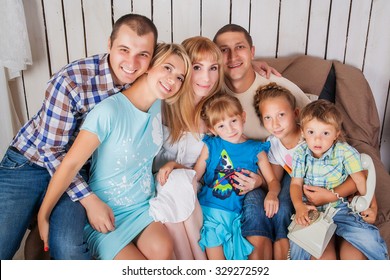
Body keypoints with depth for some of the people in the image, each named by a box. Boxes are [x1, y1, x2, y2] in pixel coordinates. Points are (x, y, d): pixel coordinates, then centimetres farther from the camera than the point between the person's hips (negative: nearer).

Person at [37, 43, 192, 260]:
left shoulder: (157, 106, 0)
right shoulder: (110, 111, -22)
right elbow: (71, 164, -21)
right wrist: (43, 216, -18)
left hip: (144, 207, 5)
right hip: (106, 216, -5)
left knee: (162, 252, -21)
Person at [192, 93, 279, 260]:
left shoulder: (256, 150, 7)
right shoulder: (211, 146, 8)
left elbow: (273, 180, 3)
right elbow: (195, 175, 10)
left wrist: (272, 194, -17)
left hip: (237, 213, 0)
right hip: (208, 208, 0)